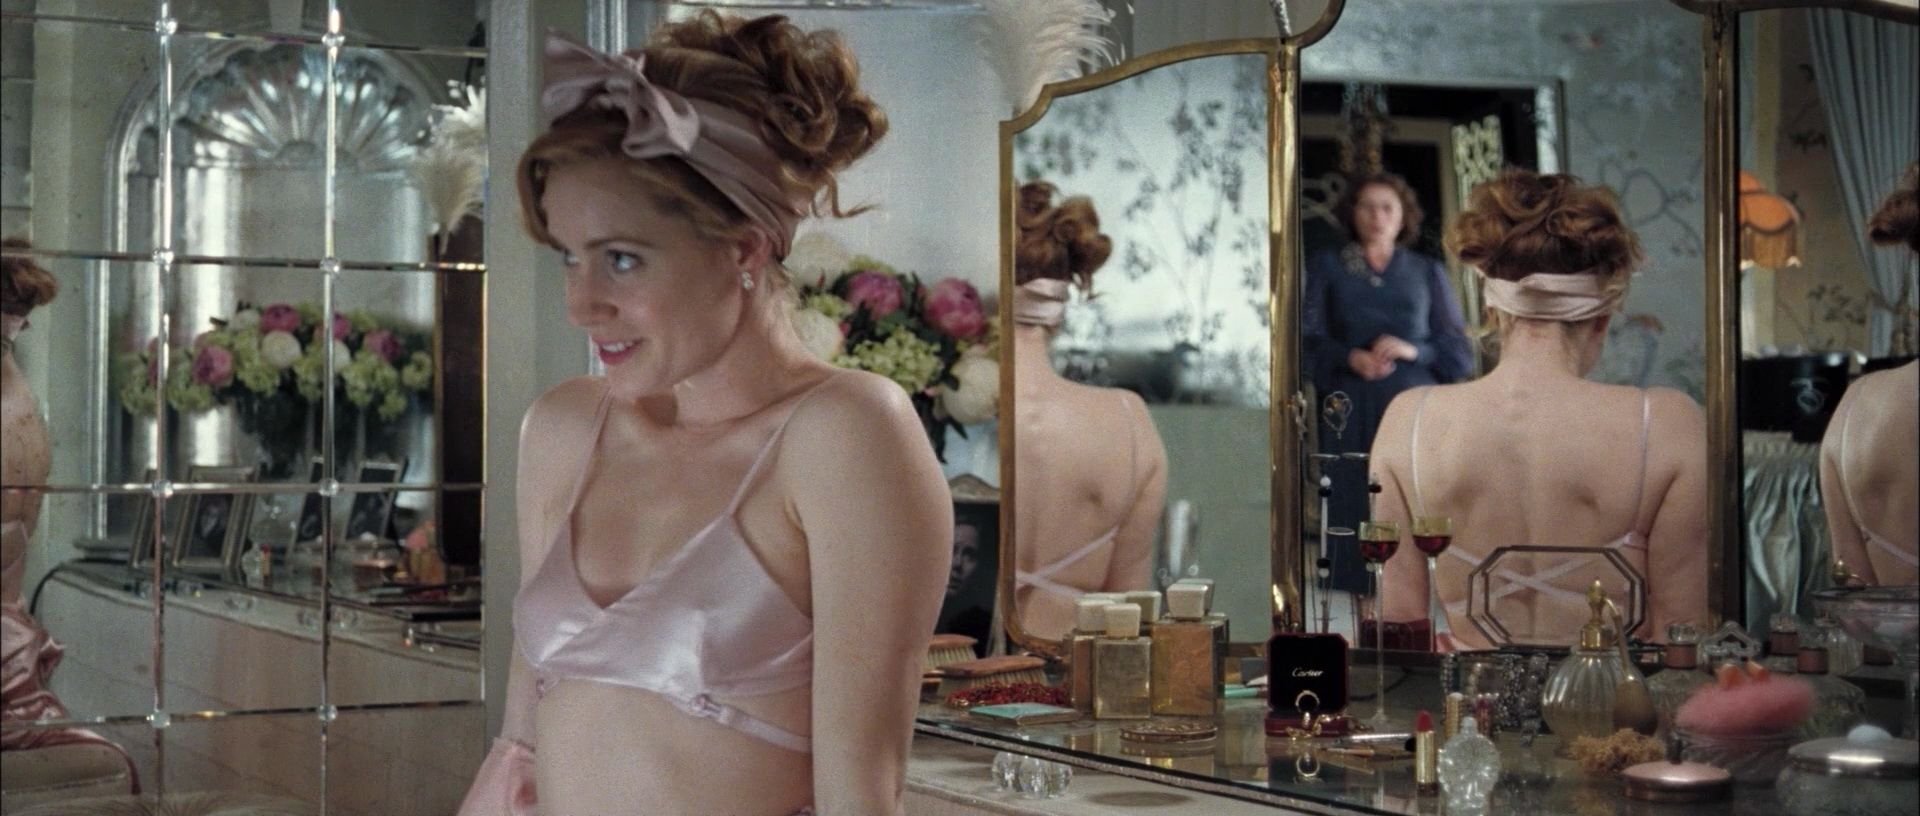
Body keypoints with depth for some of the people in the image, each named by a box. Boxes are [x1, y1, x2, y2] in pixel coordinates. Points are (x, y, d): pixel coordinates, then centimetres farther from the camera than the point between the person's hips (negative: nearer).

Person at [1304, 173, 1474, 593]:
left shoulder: (1428, 272, 15)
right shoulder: (1326, 267, 14)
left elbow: (1460, 352, 10)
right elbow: (1309, 340, 2)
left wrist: (1415, 350, -9)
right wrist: (1350, 357, -16)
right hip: (1351, 413, 0)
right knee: (1353, 507, -7)